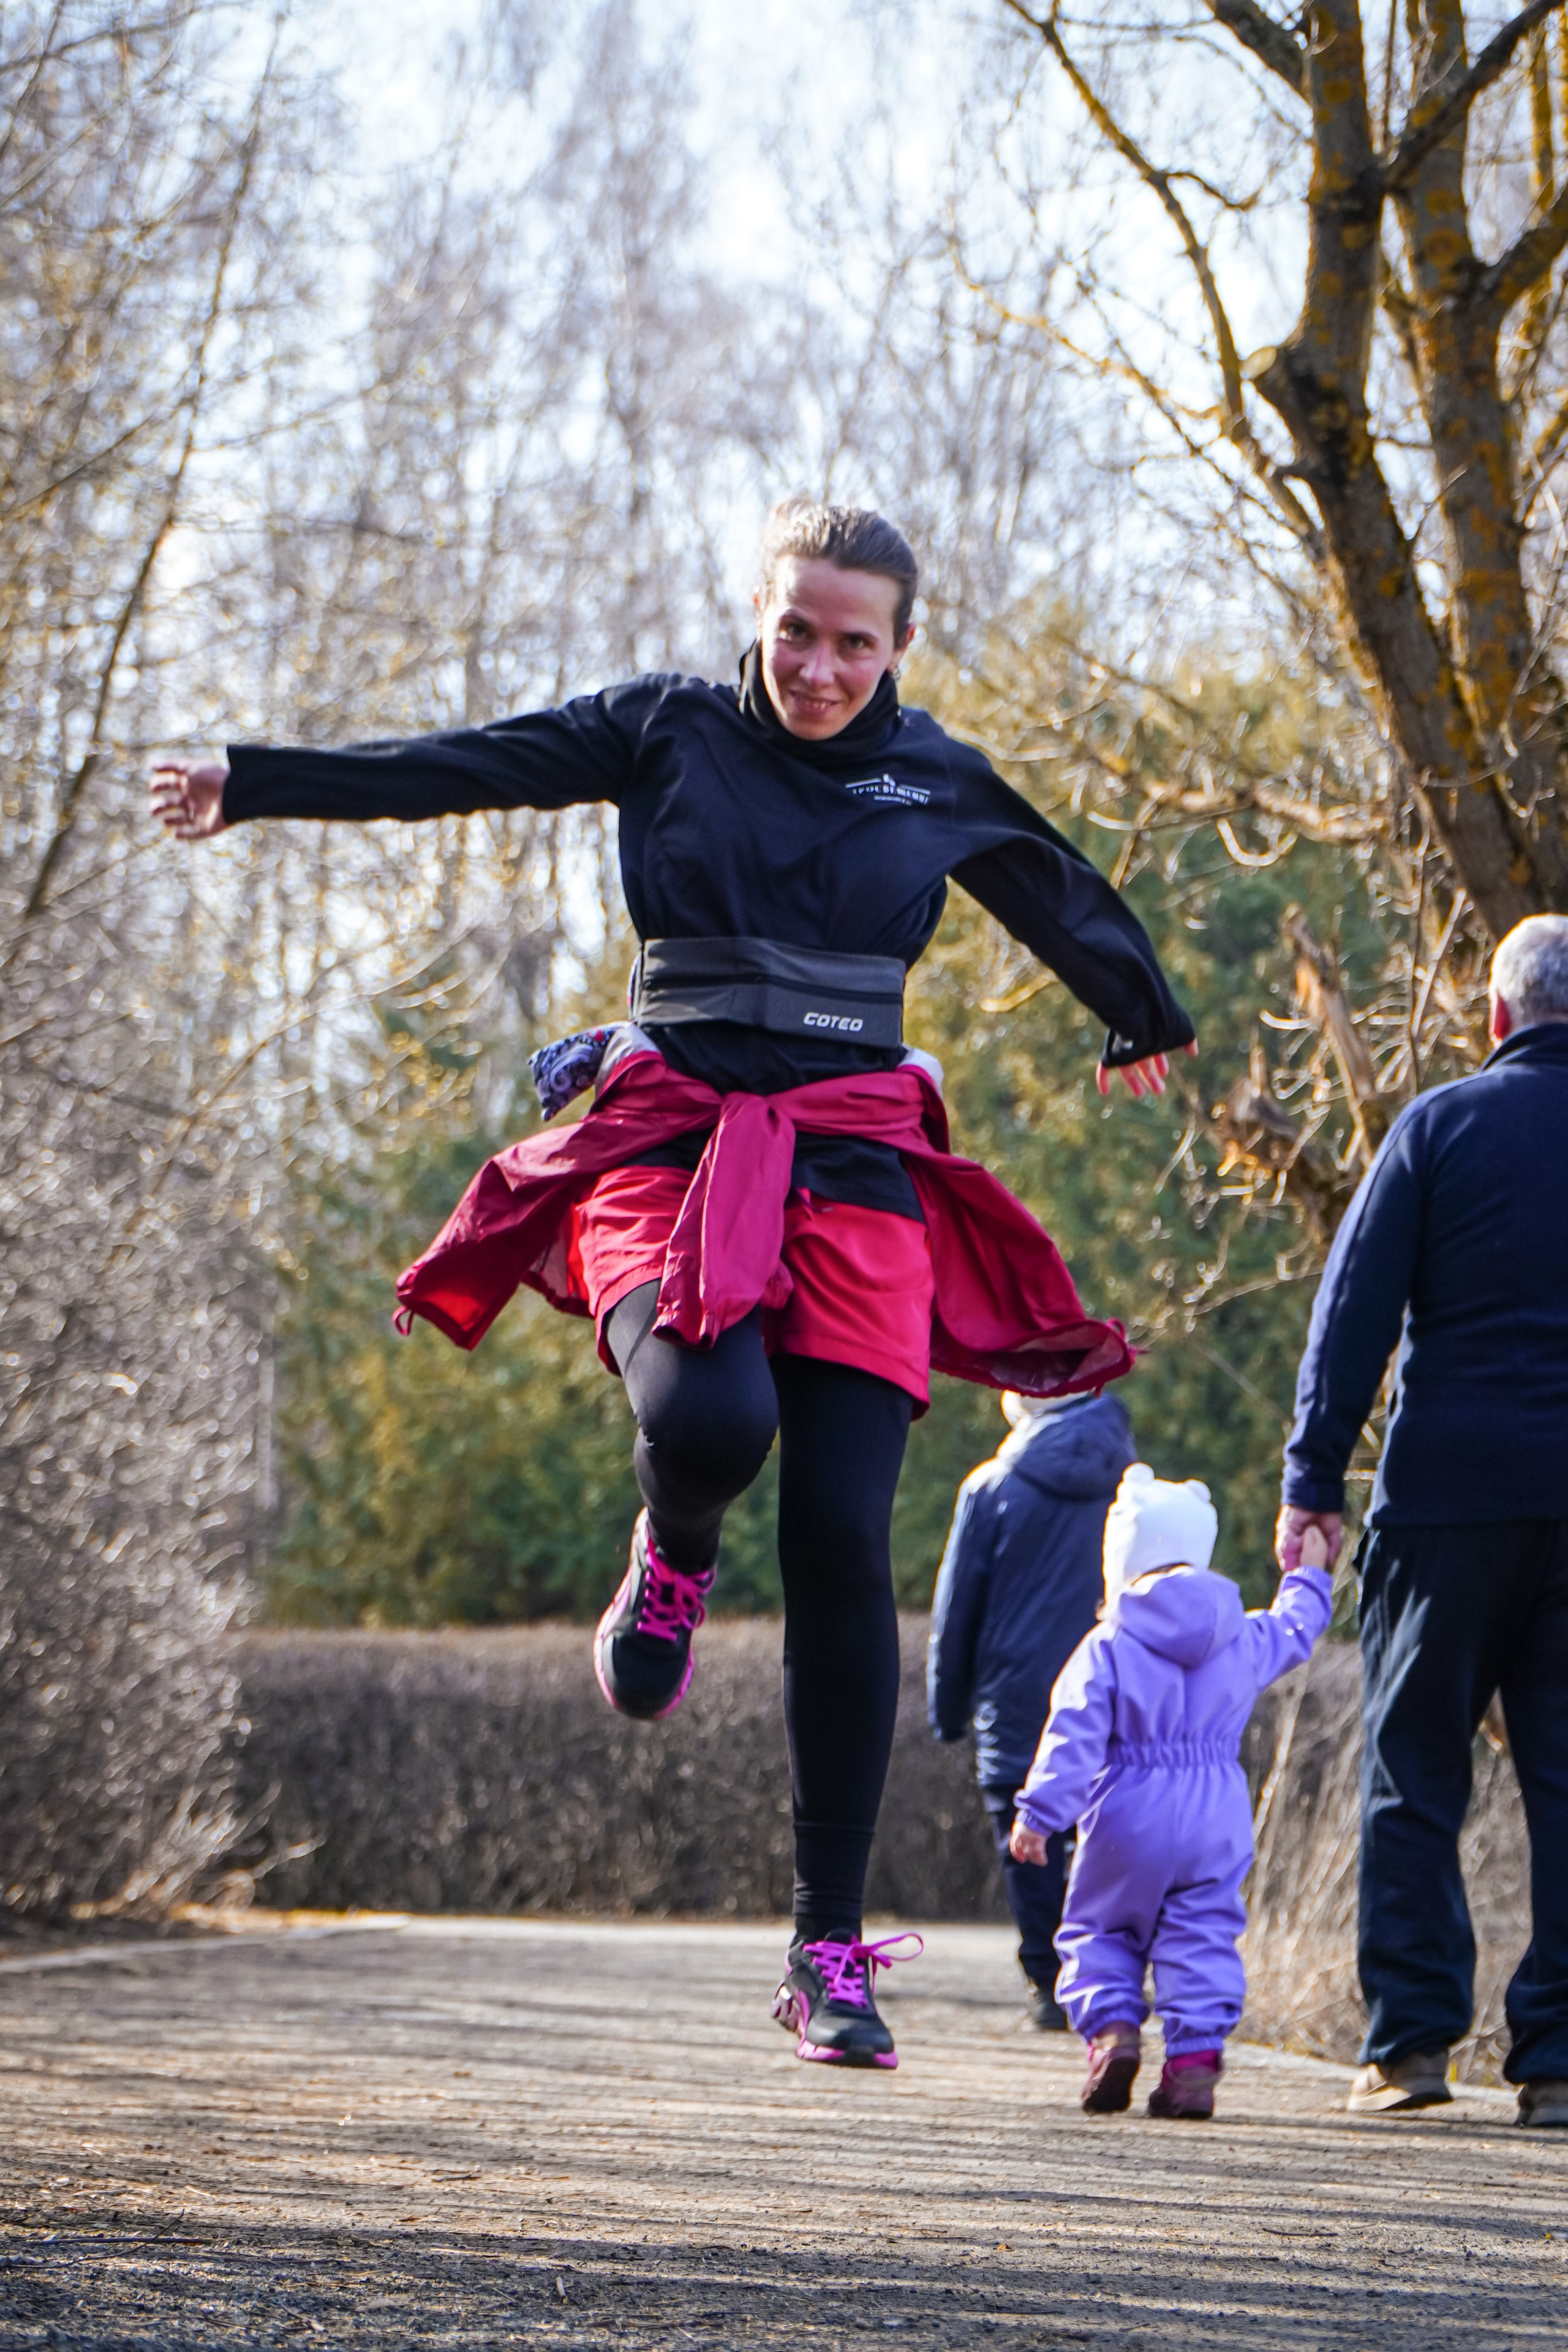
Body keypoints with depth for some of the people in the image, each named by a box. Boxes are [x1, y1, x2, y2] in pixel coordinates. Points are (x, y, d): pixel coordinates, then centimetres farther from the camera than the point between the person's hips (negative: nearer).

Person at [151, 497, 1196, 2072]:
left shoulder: (938, 788, 11)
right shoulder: (670, 733, 7)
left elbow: (1063, 898, 29)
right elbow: (460, 768, 5)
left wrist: (1145, 1021, 47)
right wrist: (255, 785, 0)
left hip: (852, 1169, 1)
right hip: (671, 1142, -1)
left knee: (842, 1541, -11)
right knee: (707, 1414, -33)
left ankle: (831, 1951, -6)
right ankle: (671, 1562, 10)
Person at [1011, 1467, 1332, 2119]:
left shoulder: (1107, 1647, -7)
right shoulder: (1244, 1640, 5)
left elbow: (1075, 1735, -12)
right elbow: (1293, 1633, 26)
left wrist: (1039, 1814, -10)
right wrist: (1308, 1580, 45)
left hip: (1128, 1820, -3)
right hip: (1217, 1819, 3)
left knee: (1100, 1927, 11)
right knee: (1203, 1936, 5)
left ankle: (1111, 2027, -10)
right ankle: (1194, 2059, -6)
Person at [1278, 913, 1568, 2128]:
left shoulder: (1441, 1124, 1)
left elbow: (1356, 1310, -2)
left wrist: (1313, 1478, 1)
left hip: (1452, 1491, -2)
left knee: (1415, 1770, 6)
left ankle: (1412, 2037, 0)